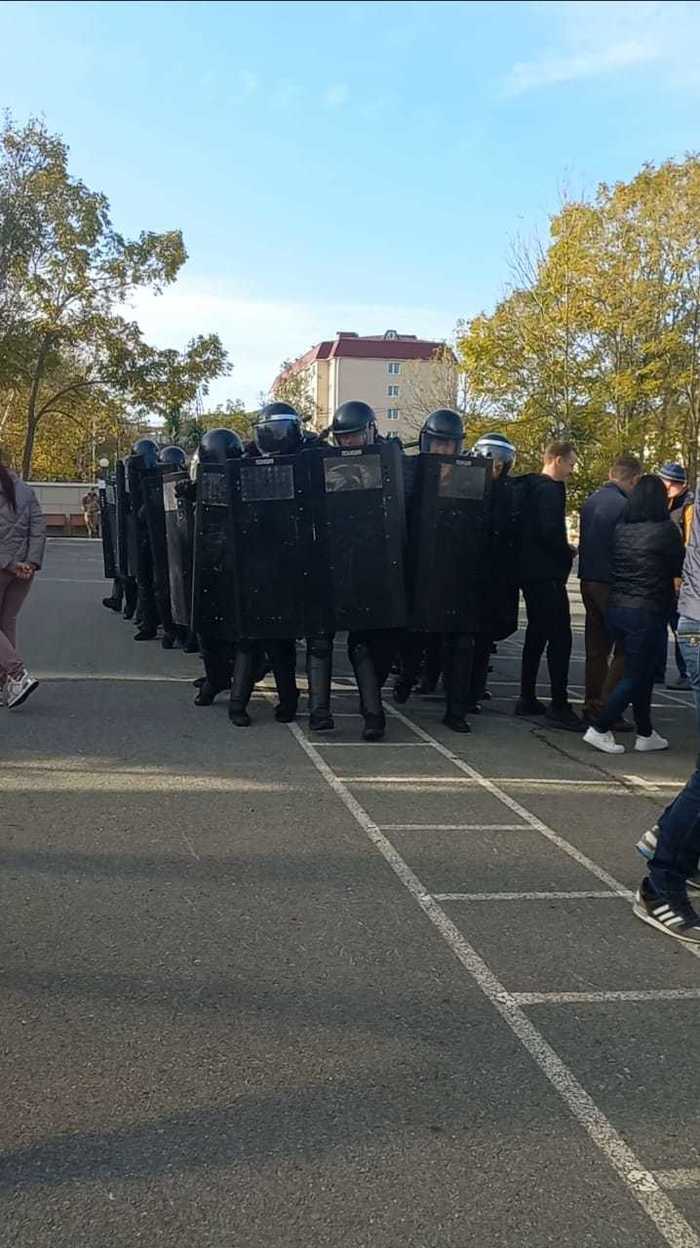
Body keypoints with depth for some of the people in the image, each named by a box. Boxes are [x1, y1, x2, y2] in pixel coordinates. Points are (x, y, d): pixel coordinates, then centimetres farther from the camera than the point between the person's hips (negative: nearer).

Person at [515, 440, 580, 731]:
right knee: (560, 637, -8)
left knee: (536, 633, 16)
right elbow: (549, 532, -23)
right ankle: (559, 707, -8)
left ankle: (527, 699, 20)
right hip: (548, 573, -10)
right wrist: (567, 553, -6)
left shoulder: (528, 486, 15)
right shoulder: (550, 489, -14)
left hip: (530, 572, 10)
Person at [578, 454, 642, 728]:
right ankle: (607, 709, -4)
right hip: (612, 584, -8)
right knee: (625, 649, -1)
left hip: (588, 580, 9)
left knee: (597, 648, 15)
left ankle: (592, 706, 19)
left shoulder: (591, 499, 10)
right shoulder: (624, 505, -16)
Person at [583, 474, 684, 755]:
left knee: (642, 672, 18)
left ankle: (645, 734, 23)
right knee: (635, 676, 3)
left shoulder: (621, 529, 5)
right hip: (647, 613, -6)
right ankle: (599, 729, -2)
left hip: (615, 608, 6)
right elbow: (678, 569, 0)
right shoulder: (666, 531, -9)